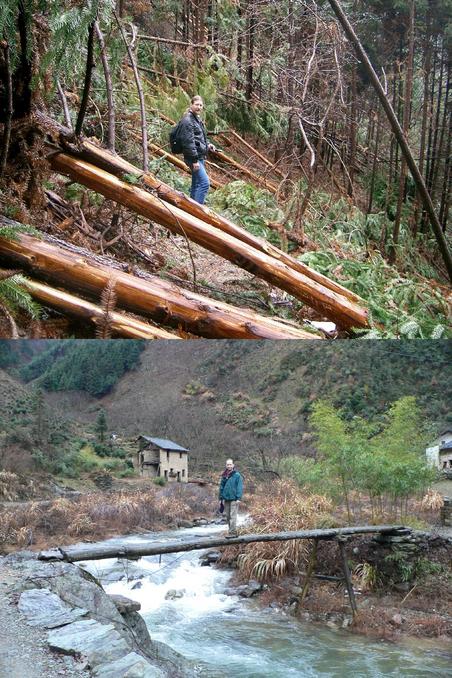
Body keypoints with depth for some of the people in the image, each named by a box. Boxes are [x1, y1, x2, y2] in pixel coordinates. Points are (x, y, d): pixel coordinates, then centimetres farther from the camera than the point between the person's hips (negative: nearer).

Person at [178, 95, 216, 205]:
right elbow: (189, 141, -21)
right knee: (205, 183, -18)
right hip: (194, 158, -10)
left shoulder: (197, 119, 16)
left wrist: (207, 144, 9)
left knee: (196, 184, 15)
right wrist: (195, 160, -24)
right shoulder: (187, 120, -16)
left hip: (200, 157, 10)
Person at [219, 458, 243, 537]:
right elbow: (221, 487, 15)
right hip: (226, 499, 6)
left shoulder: (237, 475, -5)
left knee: (233, 516, -9)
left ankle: (232, 532, -10)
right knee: (228, 516, 9)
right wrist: (220, 498, 12)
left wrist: (238, 498, -15)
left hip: (233, 499, -6)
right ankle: (232, 532, 17)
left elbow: (240, 487, -9)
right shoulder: (224, 476, 11)